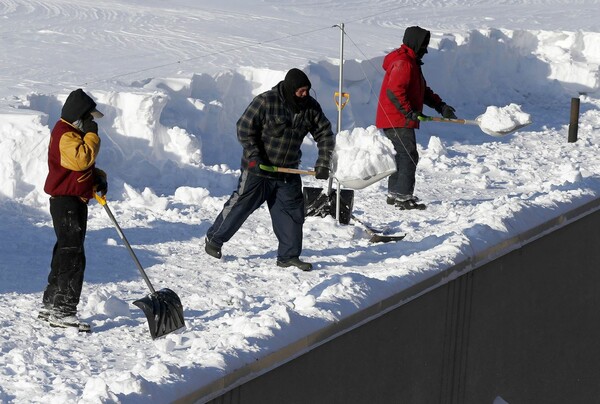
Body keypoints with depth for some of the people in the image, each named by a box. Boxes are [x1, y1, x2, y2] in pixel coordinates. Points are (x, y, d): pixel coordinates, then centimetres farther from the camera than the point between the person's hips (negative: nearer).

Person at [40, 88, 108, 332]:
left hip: (76, 202, 11)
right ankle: (62, 312, -14)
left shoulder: (75, 133, 18)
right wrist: (91, 135, -19)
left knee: (65, 254, 16)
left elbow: (84, 166, 26)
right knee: (73, 257, -14)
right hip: (65, 203, -11)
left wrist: (98, 178, 8)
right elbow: (81, 159, -30)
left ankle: (50, 306, 25)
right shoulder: (65, 135, -16)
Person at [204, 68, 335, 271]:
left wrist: (323, 163, -5)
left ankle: (288, 256, 11)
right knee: (241, 205, 5)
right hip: (258, 169, -5)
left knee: (292, 211, 2)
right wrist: (254, 156, -22)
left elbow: (324, 134, 6)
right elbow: (244, 128, -15)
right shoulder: (265, 102, -18)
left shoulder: (310, 107, -1)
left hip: (288, 171, 5)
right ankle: (214, 239, 23)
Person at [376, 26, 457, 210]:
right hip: (398, 121, -11)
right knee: (409, 156, -13)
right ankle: (403, 196, -14)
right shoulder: (403, 63, -15)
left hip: (400, 120, 11)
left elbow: (423, 90, 25)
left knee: (401, 156, 17)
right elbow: (394, 91, -26)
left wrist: (440, 105, 14)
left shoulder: (411, 63, 20)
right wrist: (409, 112, -27)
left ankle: (394, 194, 25)